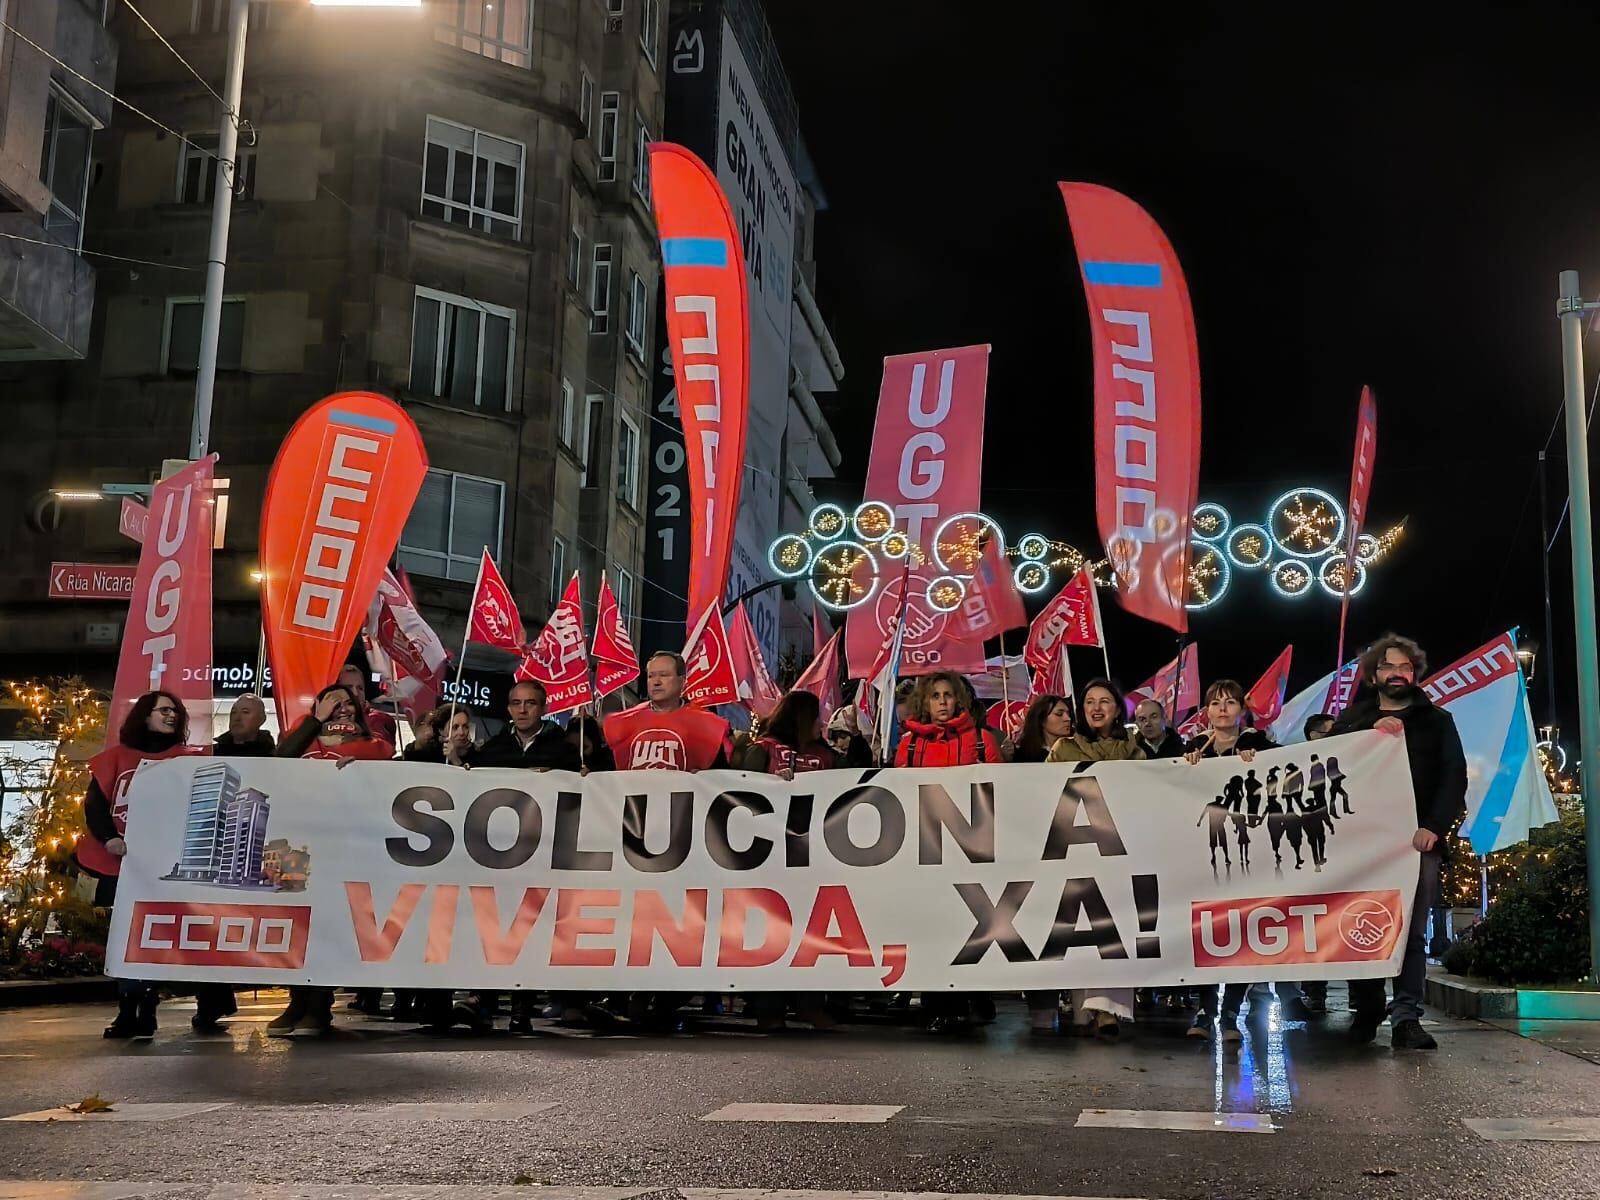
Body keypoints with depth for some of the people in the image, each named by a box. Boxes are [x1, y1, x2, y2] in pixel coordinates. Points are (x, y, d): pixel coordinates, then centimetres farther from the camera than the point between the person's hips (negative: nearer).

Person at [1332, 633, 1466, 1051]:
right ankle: (1366, 1011, 3)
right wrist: (1370, 731, -14)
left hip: (1418, 838, -1)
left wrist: (1434, 827, -10)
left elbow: (1454, 776, 5)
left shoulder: (1437, 721, 17)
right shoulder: (1353, 720, 19)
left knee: (1412, 929, -9)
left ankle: (1407, 1016, -12)